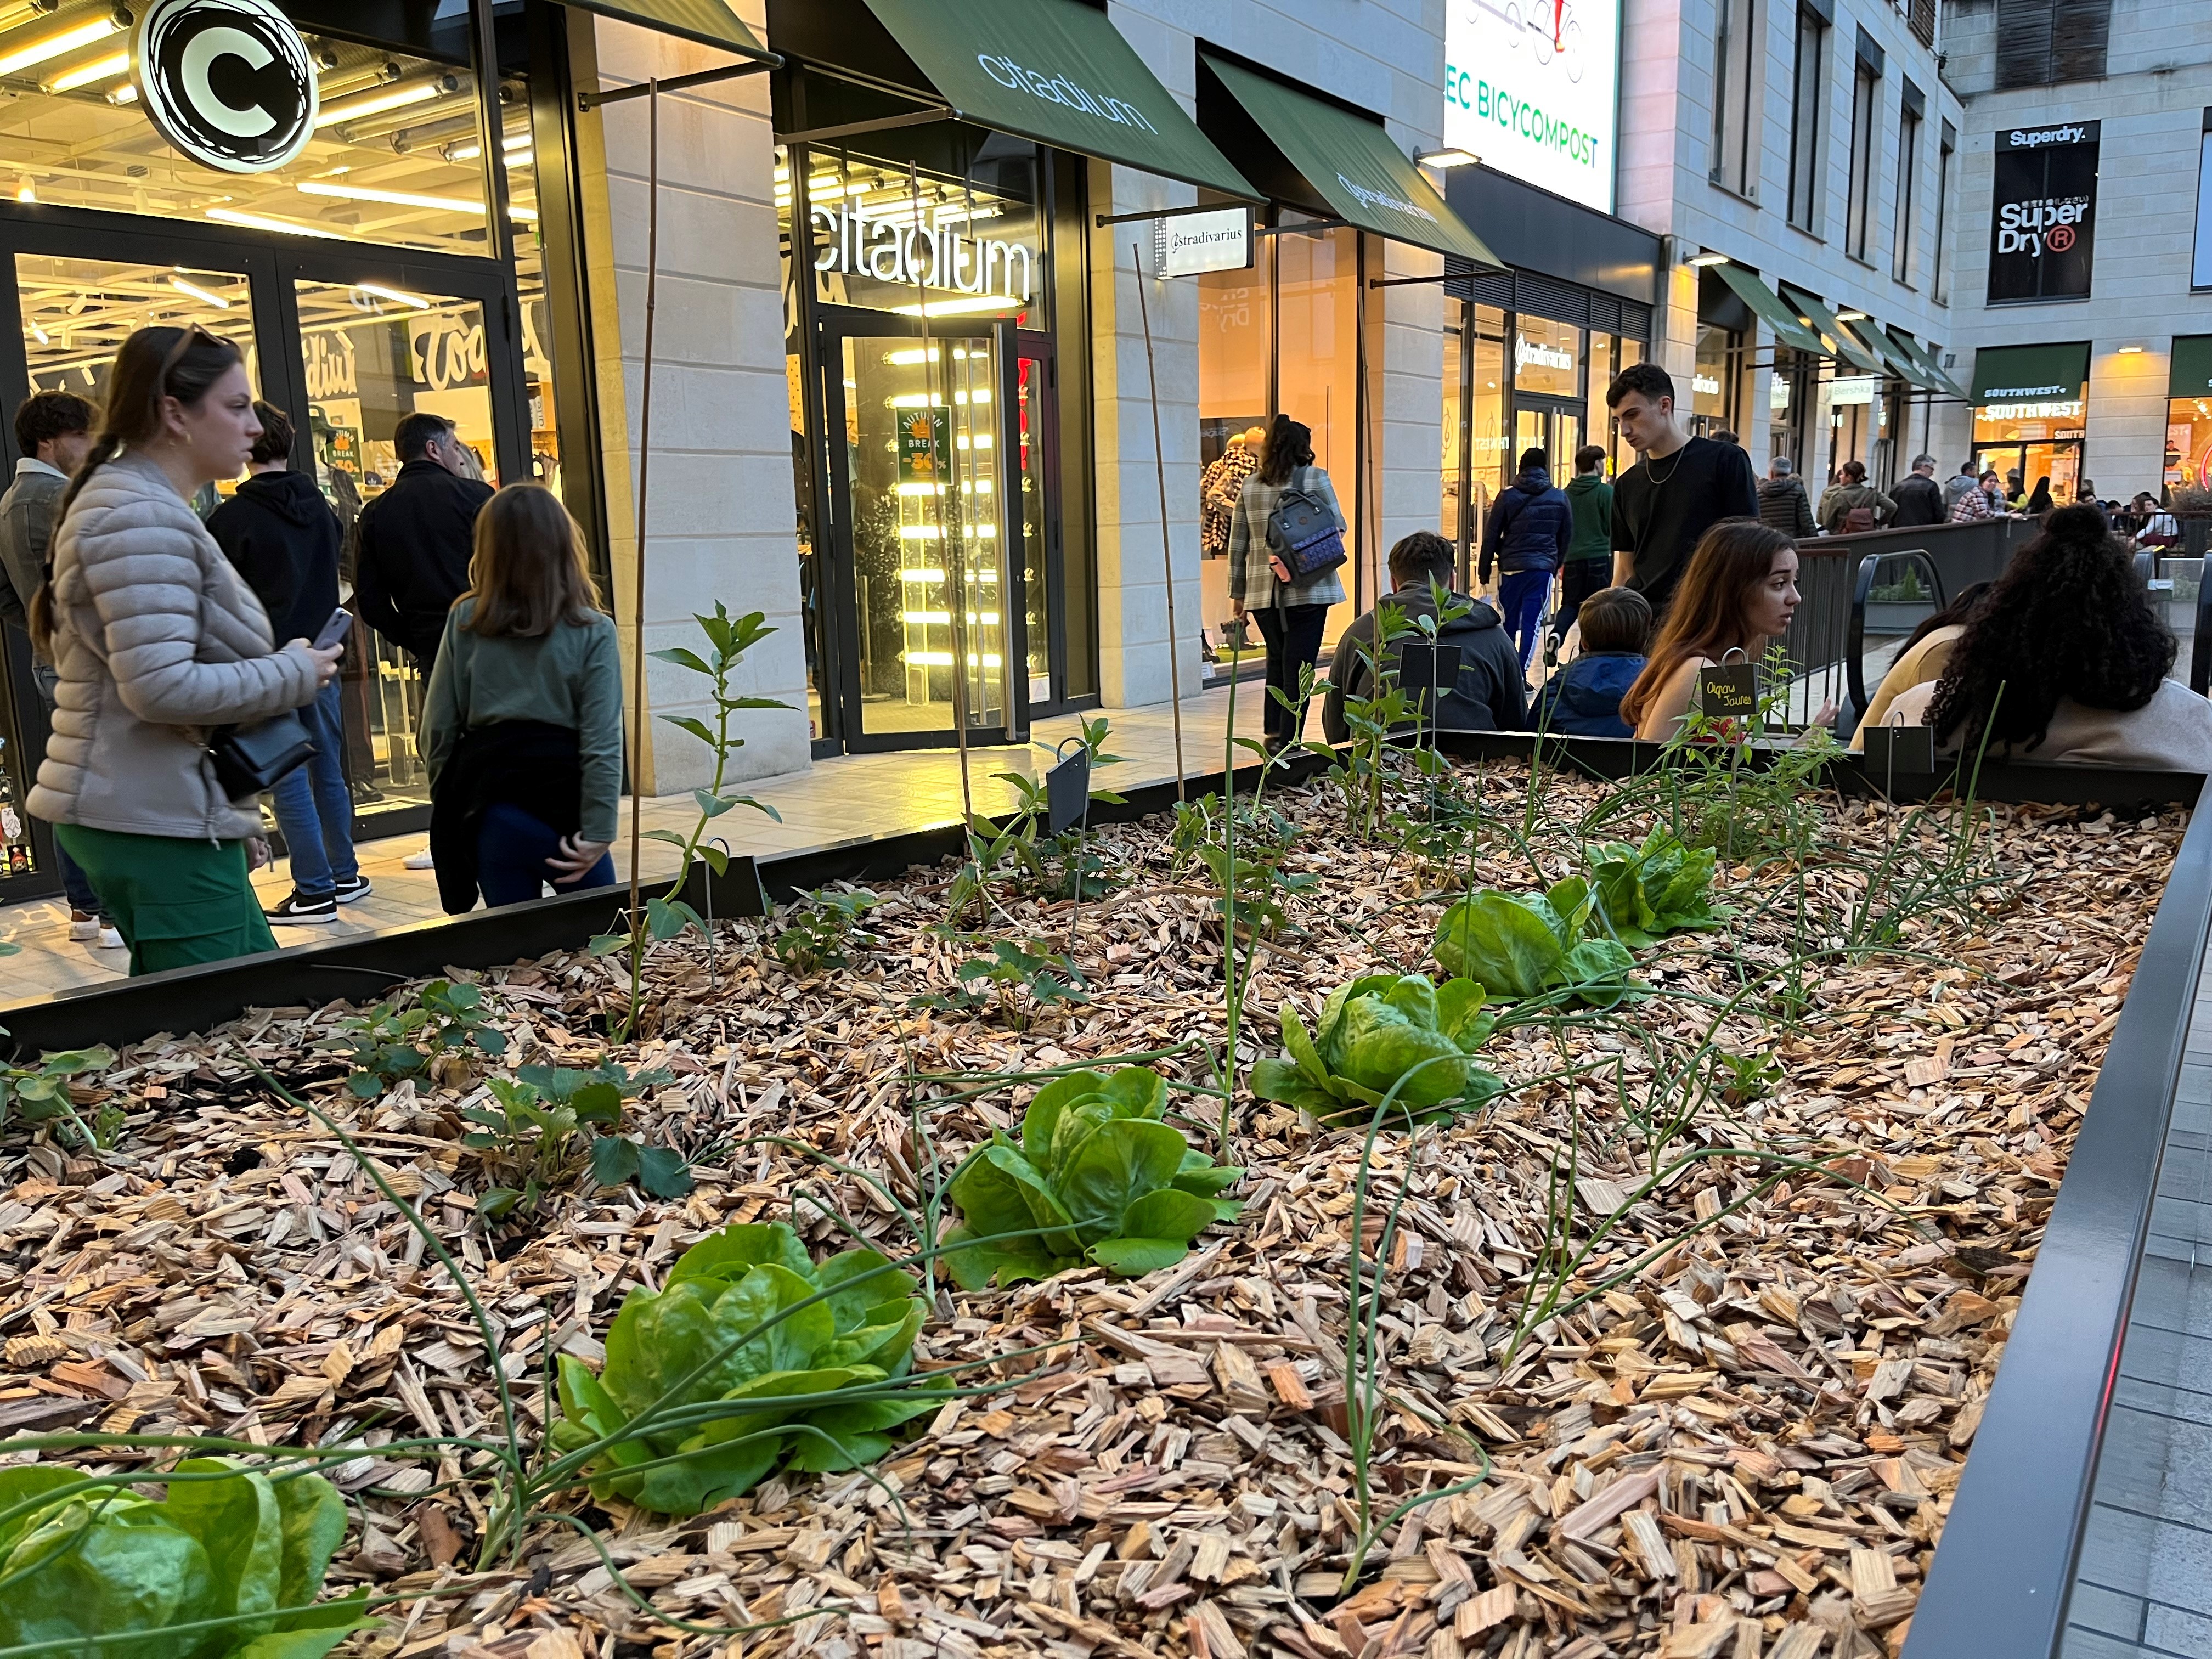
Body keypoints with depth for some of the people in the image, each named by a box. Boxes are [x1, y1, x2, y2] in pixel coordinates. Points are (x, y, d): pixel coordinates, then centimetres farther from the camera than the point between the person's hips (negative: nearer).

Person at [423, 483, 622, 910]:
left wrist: (448, 803, 15)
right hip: (561, 804, -3)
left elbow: (437, 730, 3)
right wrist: (597, 833, -8)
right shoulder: (593, 632, -5)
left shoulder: (464, 621, 2)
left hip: (488, 807, 3)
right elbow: (602, 744, -10)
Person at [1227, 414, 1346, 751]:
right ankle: (1288, 741, -3)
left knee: (1277, 661, 18)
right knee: (1298, 665, -1)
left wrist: (1238, 593, 15)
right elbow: (1337, 528, -1)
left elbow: (1237, 544, 10)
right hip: (1307, 590, -4)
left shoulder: (1250, 486, 8)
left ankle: (1272, 735, 17)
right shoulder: (1315, 478, -4)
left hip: (1263, 593, 4)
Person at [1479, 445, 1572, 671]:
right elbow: (1567, 536, 13)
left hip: (1511, 568, 0)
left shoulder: (1507, 497, 0)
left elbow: (1491, 537, 1)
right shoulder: (1560, 498, 6)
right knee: (1531, 624, -1)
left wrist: (1485, 571, 7)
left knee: (1508, 623, 10)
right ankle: (1520, 674, -8)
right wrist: (1556, 563, 24)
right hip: (1542, 568, 0)